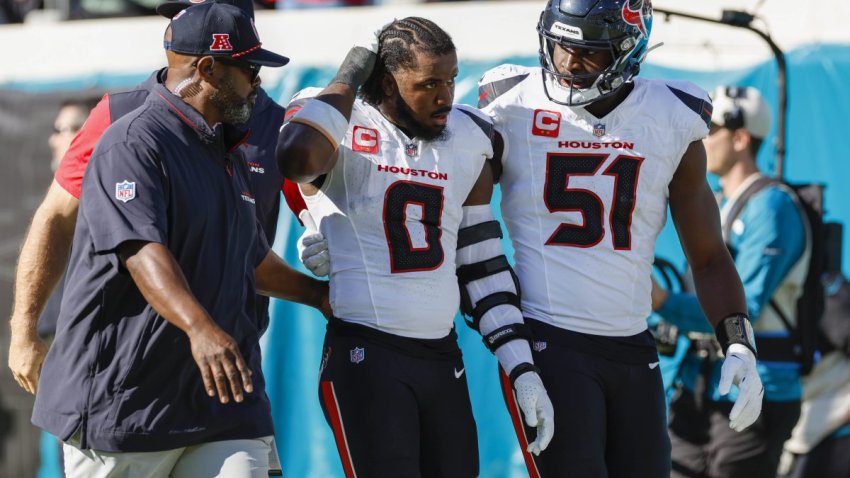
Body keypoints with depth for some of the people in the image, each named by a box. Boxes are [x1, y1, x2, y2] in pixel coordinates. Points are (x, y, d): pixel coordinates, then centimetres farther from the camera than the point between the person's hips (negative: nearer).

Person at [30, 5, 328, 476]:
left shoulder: (229, 154, 20)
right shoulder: (133, 145, -11)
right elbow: (143, 251, -27)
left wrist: (318, 294, 47)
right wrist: (200, 328, -42)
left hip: (221, 402, 7)